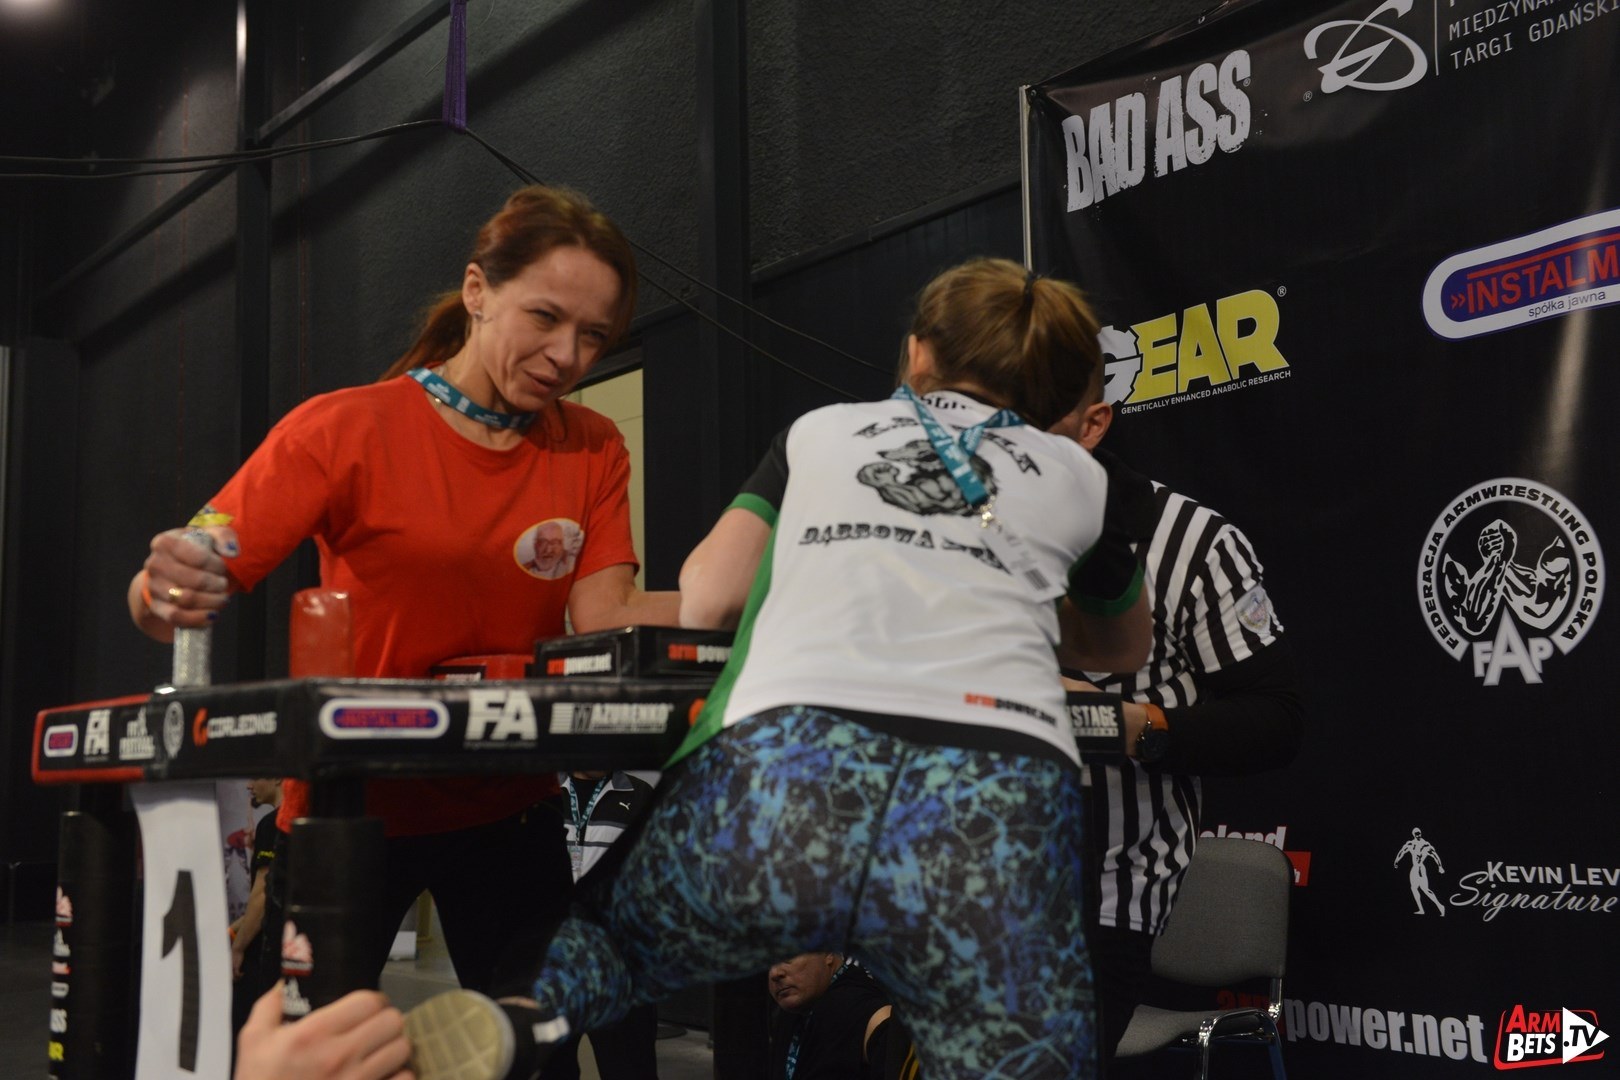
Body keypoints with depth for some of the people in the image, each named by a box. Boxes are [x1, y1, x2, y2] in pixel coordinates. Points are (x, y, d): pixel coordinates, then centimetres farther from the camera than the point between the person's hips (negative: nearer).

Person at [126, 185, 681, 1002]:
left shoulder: (593, 451, 2)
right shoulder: (345, 430, -10)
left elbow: (604, 621, -11)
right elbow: (165, 593, -14)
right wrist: (167, 592, -37)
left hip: (508, 810, 3)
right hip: (353, 805, -3)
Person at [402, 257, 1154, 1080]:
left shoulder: (822, 430, 24)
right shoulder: (1082, 477, 26)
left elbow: (702, 600, 21)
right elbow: (1124, 648, 43)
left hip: (781, 773, 1)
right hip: (999, 814, 0)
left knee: (603, 936, 27)